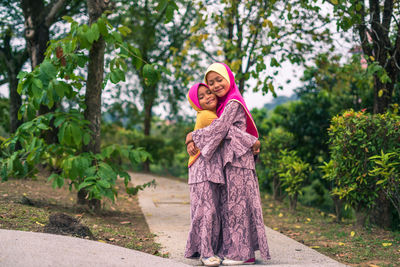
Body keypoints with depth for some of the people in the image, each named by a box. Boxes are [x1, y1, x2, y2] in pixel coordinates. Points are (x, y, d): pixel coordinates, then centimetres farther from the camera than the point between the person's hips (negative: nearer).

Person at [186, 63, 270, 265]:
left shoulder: (233, 103, -11)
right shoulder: (222, 104, 17)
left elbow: (218, 129, -16)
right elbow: (215, 129, 13)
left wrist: (193, 136, -5)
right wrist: (194, 141, -5)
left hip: (237, 159, -9)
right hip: (228, 160, 9)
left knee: (237, 203, -6)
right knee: (228, 204, 10)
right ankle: (231, 249, 16)